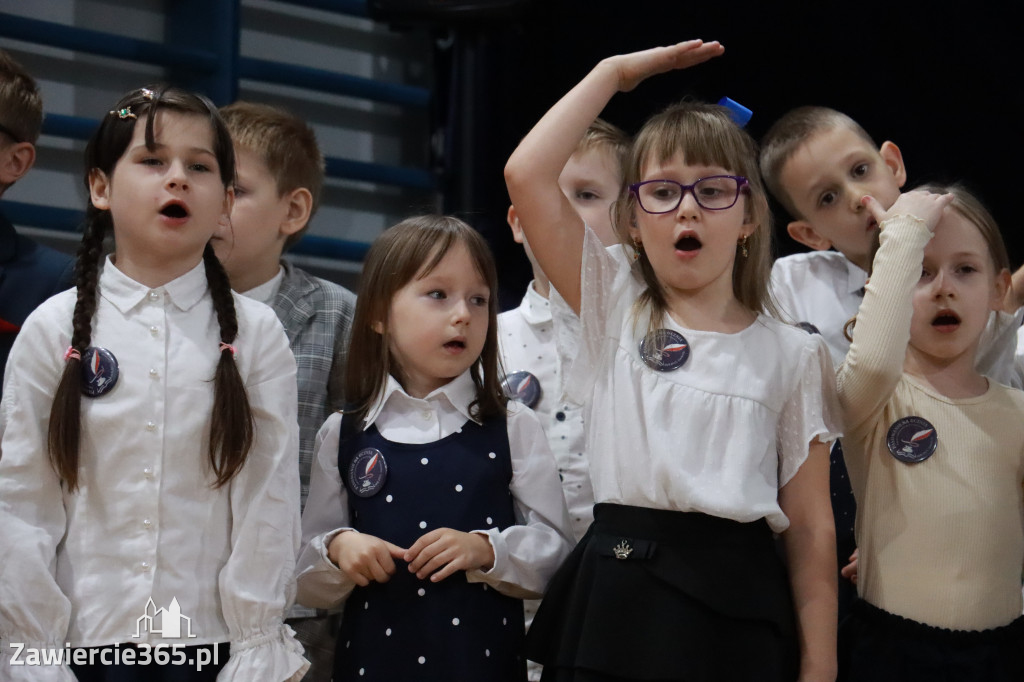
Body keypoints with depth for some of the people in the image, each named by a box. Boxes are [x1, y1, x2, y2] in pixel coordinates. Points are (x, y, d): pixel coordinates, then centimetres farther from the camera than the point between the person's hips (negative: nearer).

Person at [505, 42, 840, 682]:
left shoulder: (792, 354, 6)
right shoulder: (615, 310, 7)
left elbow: (811, 527, 4)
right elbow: (528, 174, -4)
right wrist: (615, 72, 3)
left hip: (736, 607, 0)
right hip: (614, 599, 1)